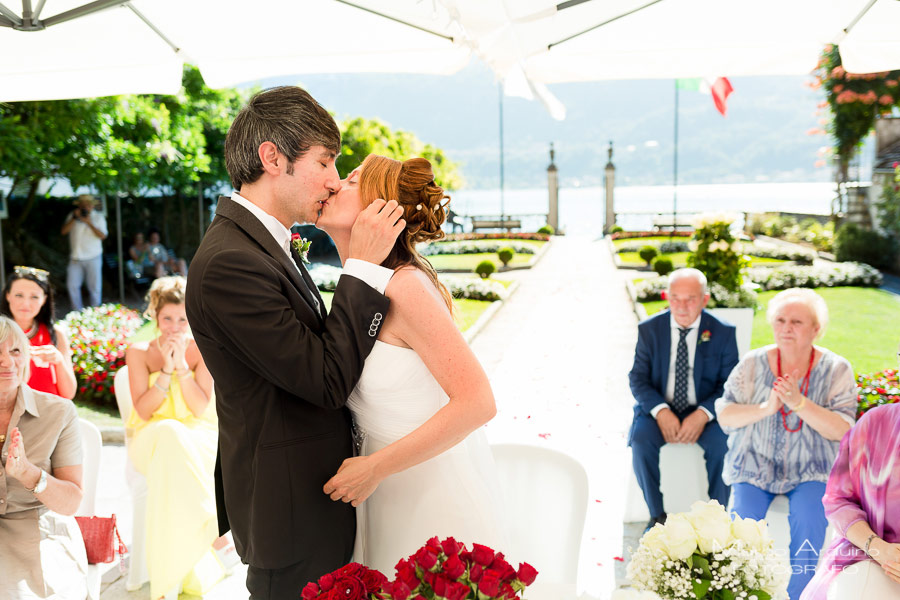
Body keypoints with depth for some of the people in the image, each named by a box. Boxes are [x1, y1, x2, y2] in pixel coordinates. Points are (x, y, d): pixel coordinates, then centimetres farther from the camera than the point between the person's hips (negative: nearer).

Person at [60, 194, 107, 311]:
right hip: (76, 258, 2)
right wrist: (74, 218, -14)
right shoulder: (72, 216, 8)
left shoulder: (98, 217, 2)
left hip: (93, 257, -2)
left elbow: (102, 235, -9)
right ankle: (78, 312, 13)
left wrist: (89, 223, -19)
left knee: (94, 287, -1)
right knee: (72, 285, 0)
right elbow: (64, 231, -3)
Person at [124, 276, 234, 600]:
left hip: (198, 436, 0)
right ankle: (213, 531, -37)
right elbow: (143, 410, -7)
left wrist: (181, 365, -15)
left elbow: (201, 408, -7)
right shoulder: (139, 352, 2)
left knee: (175, 456, -37)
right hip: (152, 437, 0)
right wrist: (167, 370, -16)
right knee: (170, 434, -38)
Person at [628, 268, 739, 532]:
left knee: (722, 443, -30)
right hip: (659, 409, 1)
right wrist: (660, 412, -20)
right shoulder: (649, 329, -1)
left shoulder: (723, 332, -3)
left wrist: (703, 414, -22)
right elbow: (638, 378, -2)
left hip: (704, 413, -1)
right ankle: (657, 515, -10)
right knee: (641, 438, -29)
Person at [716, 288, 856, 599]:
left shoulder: (836, 370, -5)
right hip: (756, 463, 1)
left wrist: (799, 402, -26)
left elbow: (842, 429, -13)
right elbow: (724, 415, -5)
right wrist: (765, 408, -22)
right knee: (744, 519, -22)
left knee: (809, 521, -26)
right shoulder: (753, 363, -2)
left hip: (810, 469, -1)